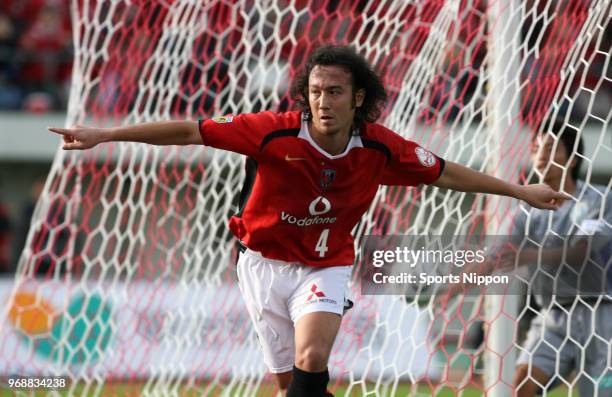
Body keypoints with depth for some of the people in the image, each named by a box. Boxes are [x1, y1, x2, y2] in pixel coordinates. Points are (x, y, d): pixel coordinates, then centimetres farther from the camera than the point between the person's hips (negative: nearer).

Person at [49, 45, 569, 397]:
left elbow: (445, 173, 2)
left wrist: (521, 191, 7)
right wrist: (104, 134, -22)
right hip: (266, 262, 0)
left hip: (326, 267, 0)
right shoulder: (275, 132, -21)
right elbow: (192, 131, -19)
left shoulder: (380, 148, -14)